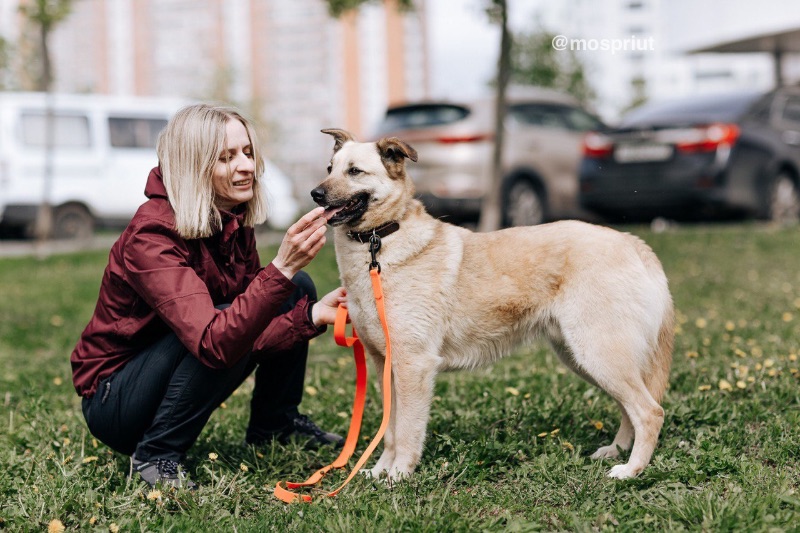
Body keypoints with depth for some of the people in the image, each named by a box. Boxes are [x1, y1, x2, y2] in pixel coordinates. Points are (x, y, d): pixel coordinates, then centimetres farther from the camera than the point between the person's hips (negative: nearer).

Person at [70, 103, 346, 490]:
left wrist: (312, 315, -19)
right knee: (224, 325, -33)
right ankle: (156, 456, -15)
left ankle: (273, 426, 14)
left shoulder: (234, 225, -4)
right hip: (112, 398, -8)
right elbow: (216, 343, -40)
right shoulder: (152, 237, -29)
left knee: (297, 287, 1)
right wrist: (281, 268, -47)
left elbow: (249, 332, -2)